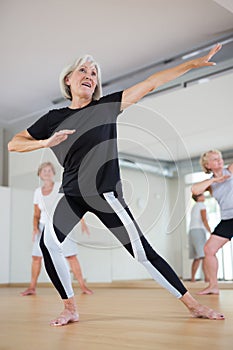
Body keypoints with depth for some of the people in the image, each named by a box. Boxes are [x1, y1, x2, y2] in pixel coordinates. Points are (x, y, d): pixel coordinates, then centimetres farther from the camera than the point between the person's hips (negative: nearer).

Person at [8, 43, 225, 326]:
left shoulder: (107, 107, 3)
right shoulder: (54, 119, 7)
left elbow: (150, 84, 1)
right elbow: (13, 144, 7)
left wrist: (193, 63, 0)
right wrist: (46, 142, -11)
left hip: (106, 194, -2)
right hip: (72, 194, 2)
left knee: (143, 252, -5)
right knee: (48, 242, -21)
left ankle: (193, 305, 7)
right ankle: (70, 309, -4)